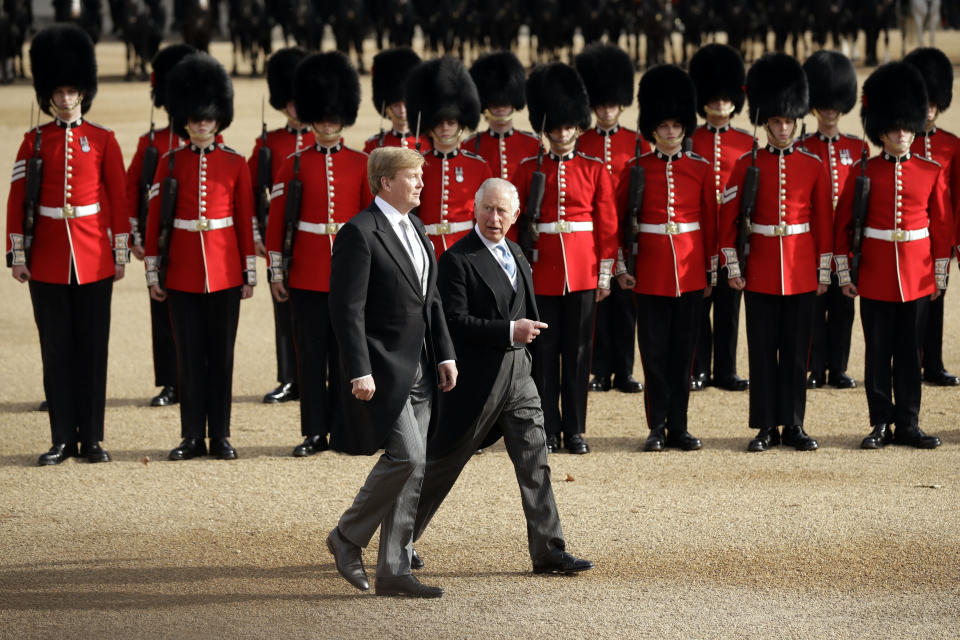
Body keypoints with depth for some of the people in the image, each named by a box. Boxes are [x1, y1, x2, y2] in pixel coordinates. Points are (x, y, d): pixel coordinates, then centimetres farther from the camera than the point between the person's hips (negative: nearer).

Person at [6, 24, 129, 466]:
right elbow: (17, 200, 3)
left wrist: (121, 253, 0)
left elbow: (118, 199, 4)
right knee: (56, 351, 3)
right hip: (47, 261, 0)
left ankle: (92, 438, 10)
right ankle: (63, 440, 9)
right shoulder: (34, 142, 3)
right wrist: (17, 254, -2)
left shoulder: (103, 141, 3)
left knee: (93, 348, 3)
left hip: (93, 260, 0)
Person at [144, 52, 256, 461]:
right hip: (183, 274, 0)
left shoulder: (234, 163, 3)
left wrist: (249, 273, 2)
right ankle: (192, 436, 11)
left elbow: (246, 221, 4)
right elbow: (155, 220, 3)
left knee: (221, 355, 4)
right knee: (189, 356, 5)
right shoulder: (170, 163, 3)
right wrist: (153, 272, 0)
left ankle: (220, 436, 11)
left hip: (224, 272, 0)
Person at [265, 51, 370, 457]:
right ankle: (314, 433, 8)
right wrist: (276, 273, 0)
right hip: (307, 277, 0)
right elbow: (276, 221, 3)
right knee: (311, 355, 2)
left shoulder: (361, 165, 4)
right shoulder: (294, 165, 3)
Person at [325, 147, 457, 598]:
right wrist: (359, 372, -21)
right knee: (406, 456, -15)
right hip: (382, 370, -9)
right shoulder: (359, 233, -12)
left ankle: (393, 571, 11)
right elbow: (347, 308, -17)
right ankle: (349, 536, 4)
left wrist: (445, 354, 13)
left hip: (418, 371, 9)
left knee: (411, 467, 6)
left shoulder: (414, 228, 15)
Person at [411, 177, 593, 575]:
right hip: (475, 379, -7)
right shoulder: (457, 260, -13)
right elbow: (455, 321, -20)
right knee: (442, 463, 4)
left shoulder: (515, 254, 12)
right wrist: (509, 331, -23)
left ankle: (548, 553, 5)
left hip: (517, 376, 7)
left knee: (535, 464, 2)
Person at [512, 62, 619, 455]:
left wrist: (605, 274, 0)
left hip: (582, 272, 0)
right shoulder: (528, 170, 4)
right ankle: (548, 431, 9)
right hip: (542, 273, 0)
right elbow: (512, 220, 5)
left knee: (578, 352, 4)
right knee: (543, 353, 3)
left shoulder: (595, 169, 4)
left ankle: (575, 430, 10)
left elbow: (608, 225, 4)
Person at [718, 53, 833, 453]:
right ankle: (766, 427, 9)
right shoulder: (747, 165, 0)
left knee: (796, 351, 5)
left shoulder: (814, 166, 3)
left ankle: (794, 426, 12)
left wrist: (824, 272, 3)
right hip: (760, 273, -1)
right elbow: (727, 219, 2)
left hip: (801, 273, 1)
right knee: (762, 350, 3)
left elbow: (824, 222, 6)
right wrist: (732, 268, -2)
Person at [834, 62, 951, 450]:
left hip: (917, 279, 1)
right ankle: (881, 424, 11)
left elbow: (943, 227, 7)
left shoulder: (931, 173, 3)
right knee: (878, 354, 4)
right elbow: (842, 225, 2)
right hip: (875, 281, -1)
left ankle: (908, 425, 13)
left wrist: (940, 276, 5)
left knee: (910, 354, 6)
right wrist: (845, 274, -1)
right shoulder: (863, 173, -1)